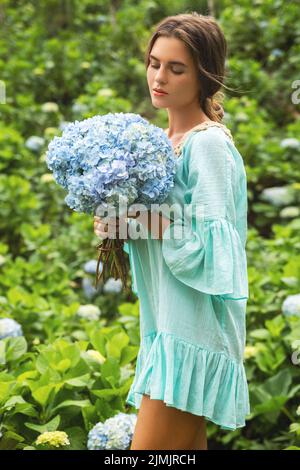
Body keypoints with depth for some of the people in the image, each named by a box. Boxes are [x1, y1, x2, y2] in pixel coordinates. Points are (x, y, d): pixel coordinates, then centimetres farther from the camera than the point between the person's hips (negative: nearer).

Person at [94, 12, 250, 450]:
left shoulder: (209, 144, -12)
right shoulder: (163, 140, 14)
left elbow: (210, 247, -19)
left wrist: (142, 218, -17)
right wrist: (117, 224, 3)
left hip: (192, 328, -9)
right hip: (169, 324, 9)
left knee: (150, 445, -8)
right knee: (185, 444, 12)